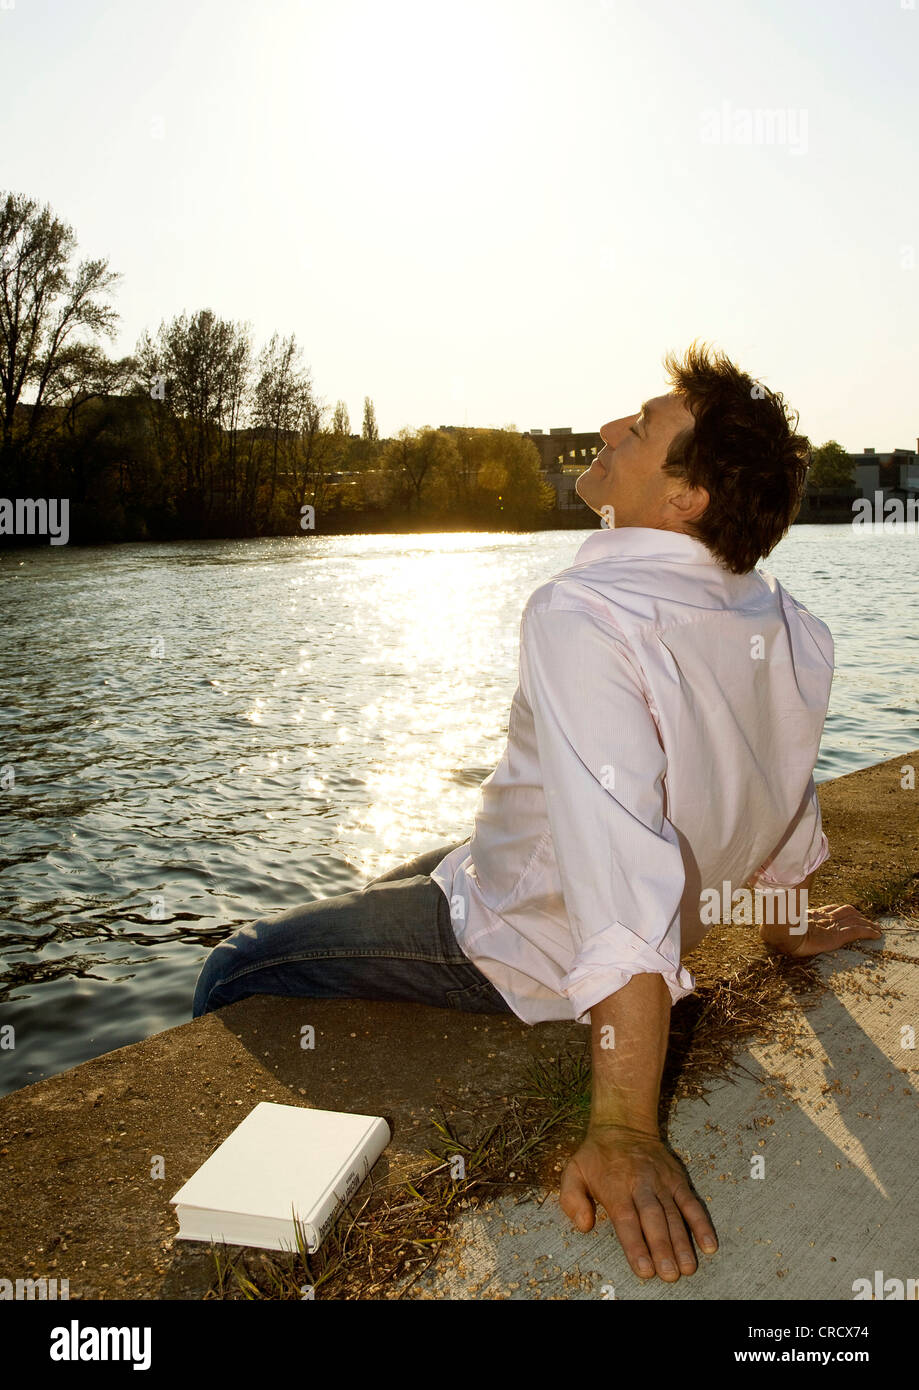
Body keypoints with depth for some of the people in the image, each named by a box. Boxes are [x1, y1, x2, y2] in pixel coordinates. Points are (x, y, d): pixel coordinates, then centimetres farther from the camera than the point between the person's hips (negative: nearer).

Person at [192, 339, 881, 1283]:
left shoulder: (581, 617, -34)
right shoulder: (796, 630, -9)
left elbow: (624, 879, -42)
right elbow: (781, 799, 5)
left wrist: (623, 1130, -40)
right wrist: (784, 923, 23)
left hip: (515, 946, -8)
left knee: (236, 978, 8)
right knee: (390, 884, 33)